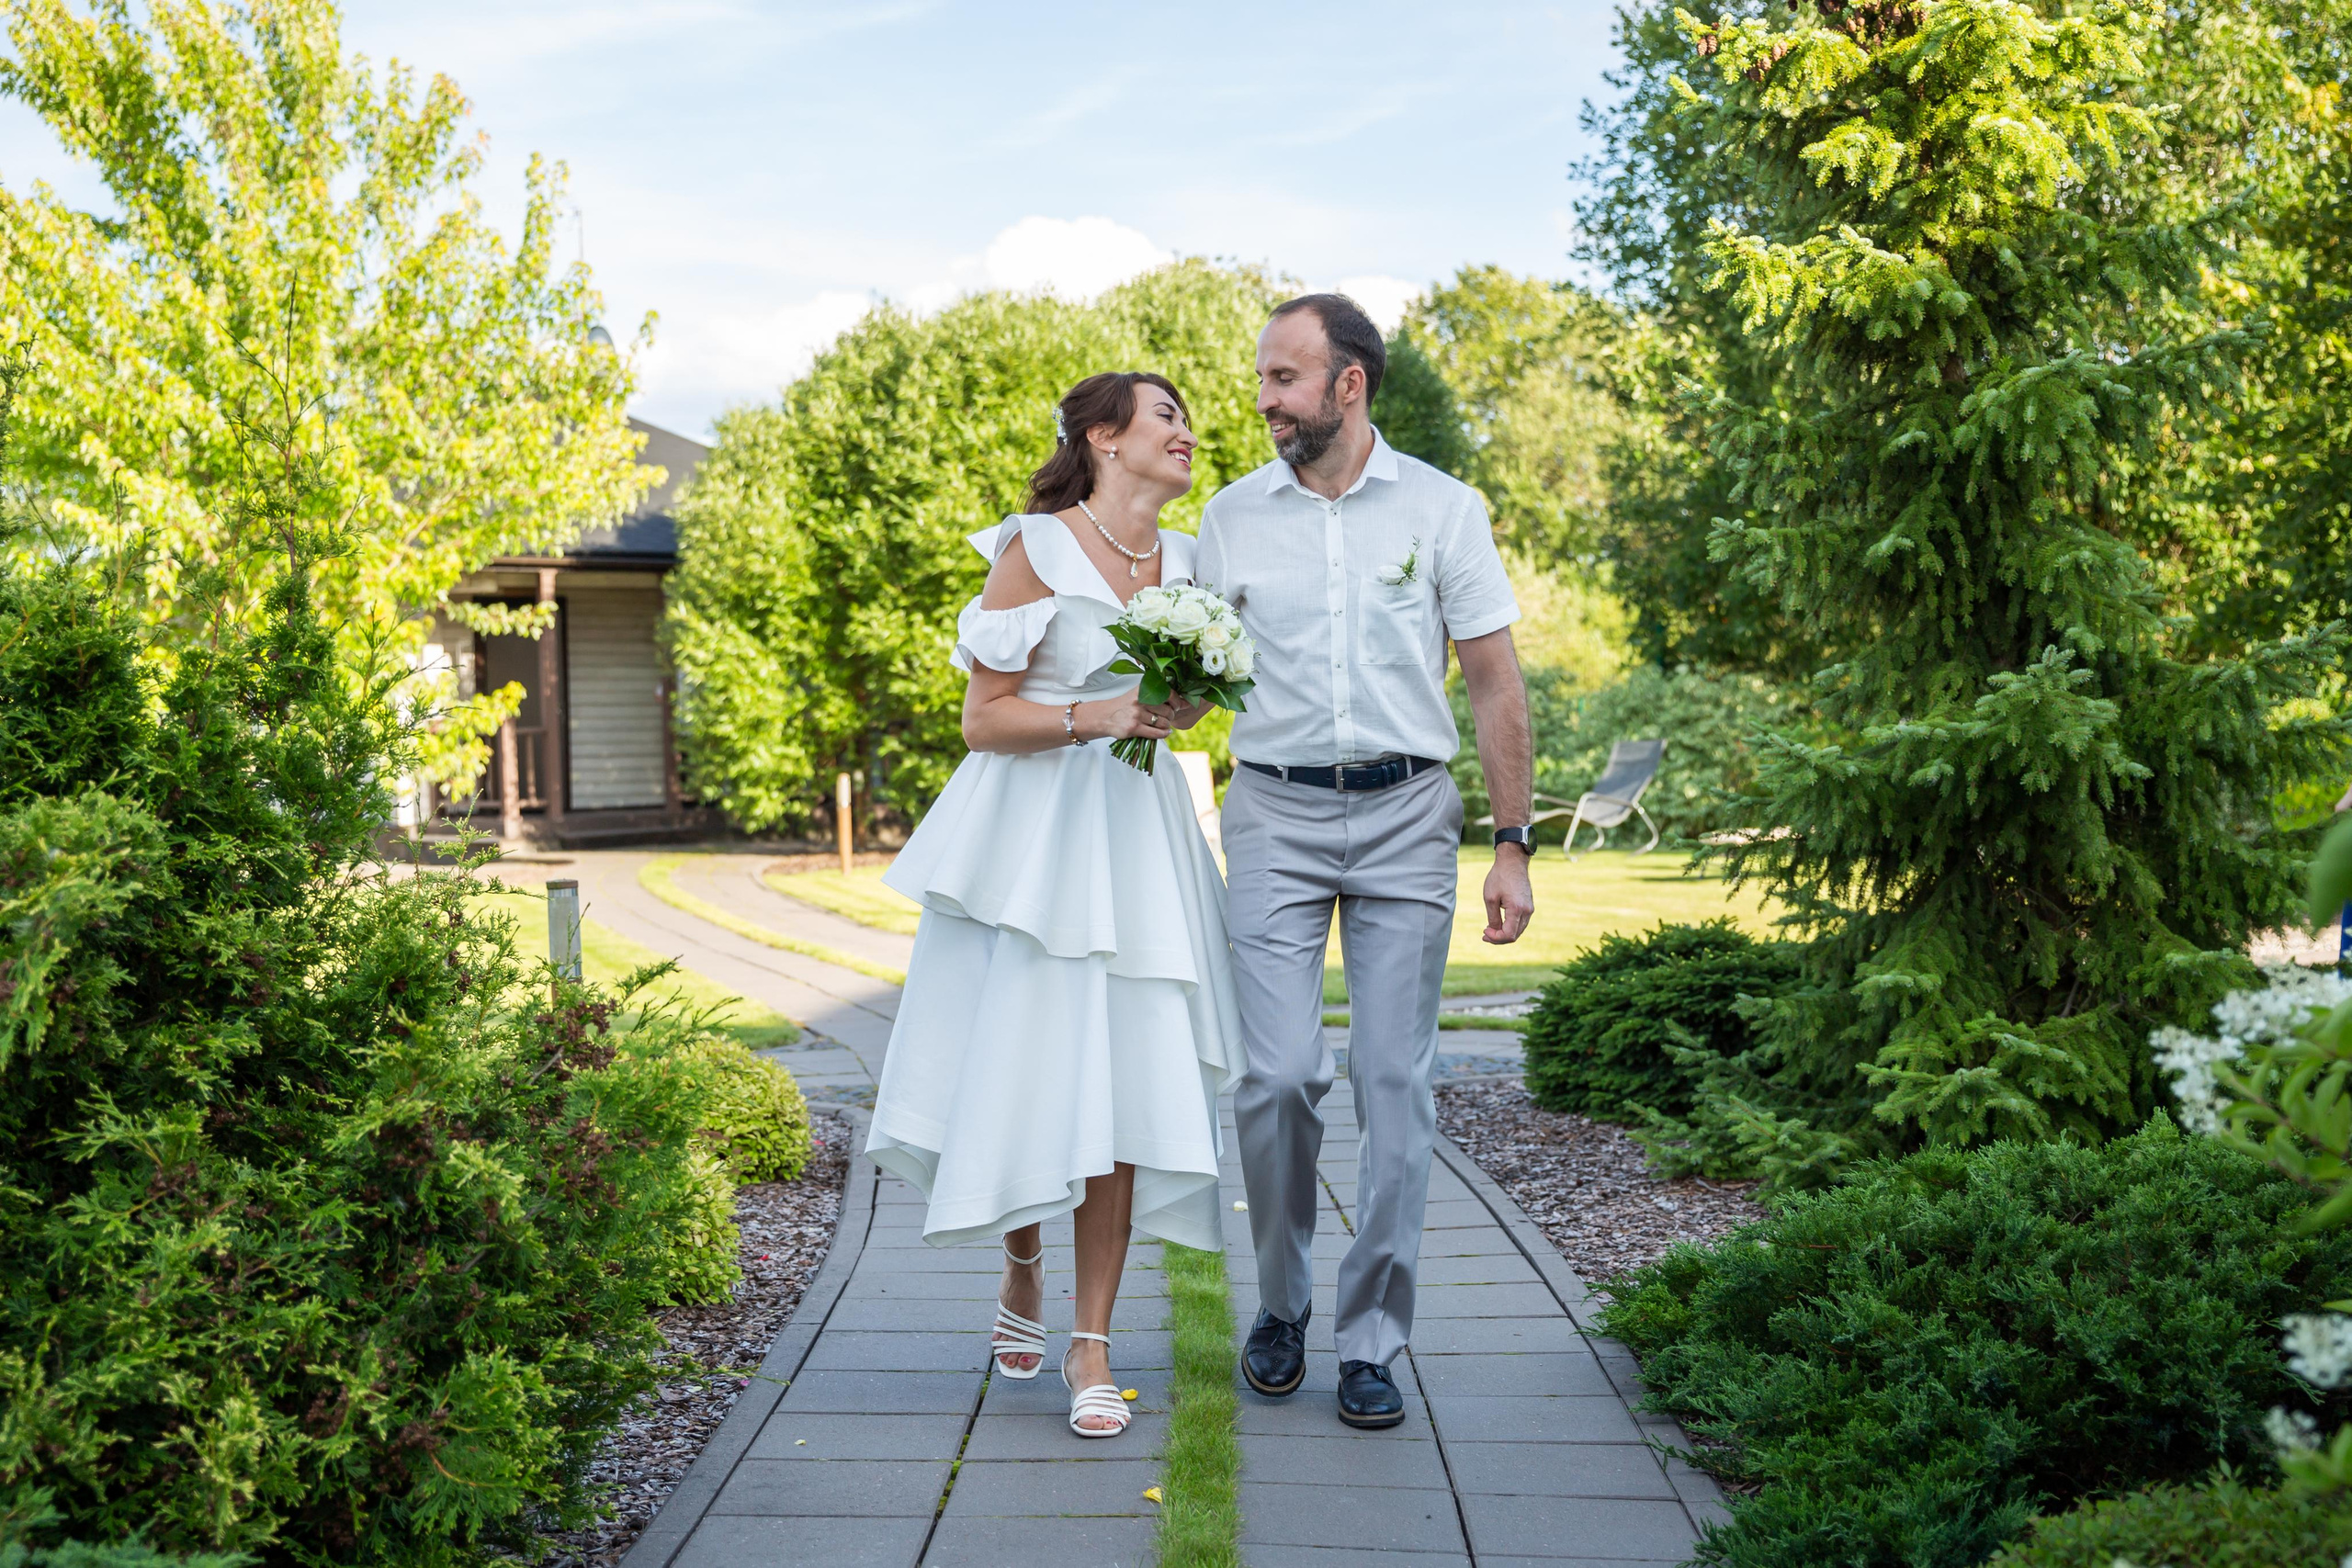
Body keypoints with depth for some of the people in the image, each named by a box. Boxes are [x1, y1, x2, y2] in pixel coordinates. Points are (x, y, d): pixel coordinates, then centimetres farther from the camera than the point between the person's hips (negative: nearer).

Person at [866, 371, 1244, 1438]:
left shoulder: (1184, 563, 11)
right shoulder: (1035, 553, -6)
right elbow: (984, 718, -7)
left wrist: (1180, 711, 2)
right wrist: (1094, 716, -19)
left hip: (1137, 841, 4)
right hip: (1032, 838, -4)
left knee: (1123, 1087, -3)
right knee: (1022, 1071, 0)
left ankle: (1092, 1347, 6)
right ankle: (1021, 1270, 30)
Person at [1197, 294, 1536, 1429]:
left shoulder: (1442, 508, 2)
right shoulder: (1232, 515, 7)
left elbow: (1494, 683, 3)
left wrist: (1511, 846, -2)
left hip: (1406, 815, -1)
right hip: (1275, 815, 1)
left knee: (1393, 1079, -1)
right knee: (1277, 1074, -7)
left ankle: (1370, 1342, 10)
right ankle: (1280, 1303, 18)